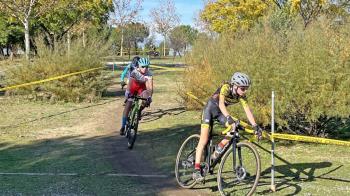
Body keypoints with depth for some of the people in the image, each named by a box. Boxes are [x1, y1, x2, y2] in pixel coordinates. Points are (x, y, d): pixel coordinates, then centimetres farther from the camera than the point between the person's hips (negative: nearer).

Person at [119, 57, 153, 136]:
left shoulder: (148, 74, -25)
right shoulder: (134, 72, -29)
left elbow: (150, 87, -30)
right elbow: (129, 84, -39)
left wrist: (149, 97, -42)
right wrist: (128, 93, -52)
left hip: (142, 89, 1)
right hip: (133, 89, -1)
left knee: (146, 100, -31)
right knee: (127, 107, -11)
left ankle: (139, 111, 0)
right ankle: (123, 126, -1)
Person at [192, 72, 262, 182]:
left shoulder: (241, 96, -15)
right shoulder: (226, 88, -30)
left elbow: (247, 110, -21)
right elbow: (221, 103, -43)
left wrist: (255, 126, -31)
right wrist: (229, 118, -57)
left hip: (220, 113, 5)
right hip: (210, 110, -5)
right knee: (204, 139, -14)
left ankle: (219, 149, 4)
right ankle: (197, 170, -15)